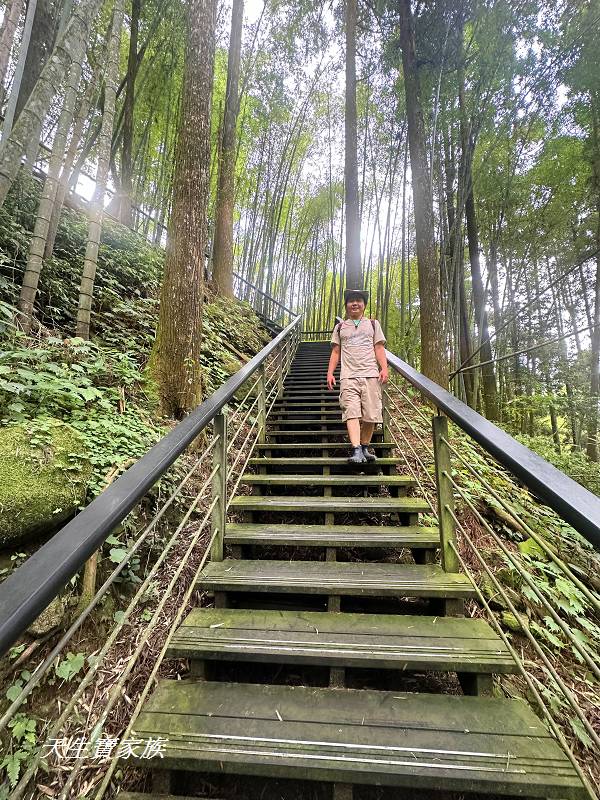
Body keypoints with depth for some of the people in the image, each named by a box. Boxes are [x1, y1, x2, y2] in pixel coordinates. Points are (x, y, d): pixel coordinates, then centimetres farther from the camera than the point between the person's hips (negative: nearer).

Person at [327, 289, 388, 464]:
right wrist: (330, 373, 6)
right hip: (348, 377, 0)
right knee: (351, 412, -15)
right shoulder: (340, 327, 21)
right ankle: (356, 450, -22)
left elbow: (379, 348, 11)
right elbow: (335, 352, 17)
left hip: (371, 375, 1)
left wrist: (384, 369, -3)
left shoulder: (373, 324, 20)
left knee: (371, 414, -3)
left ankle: (365, 447, 11)